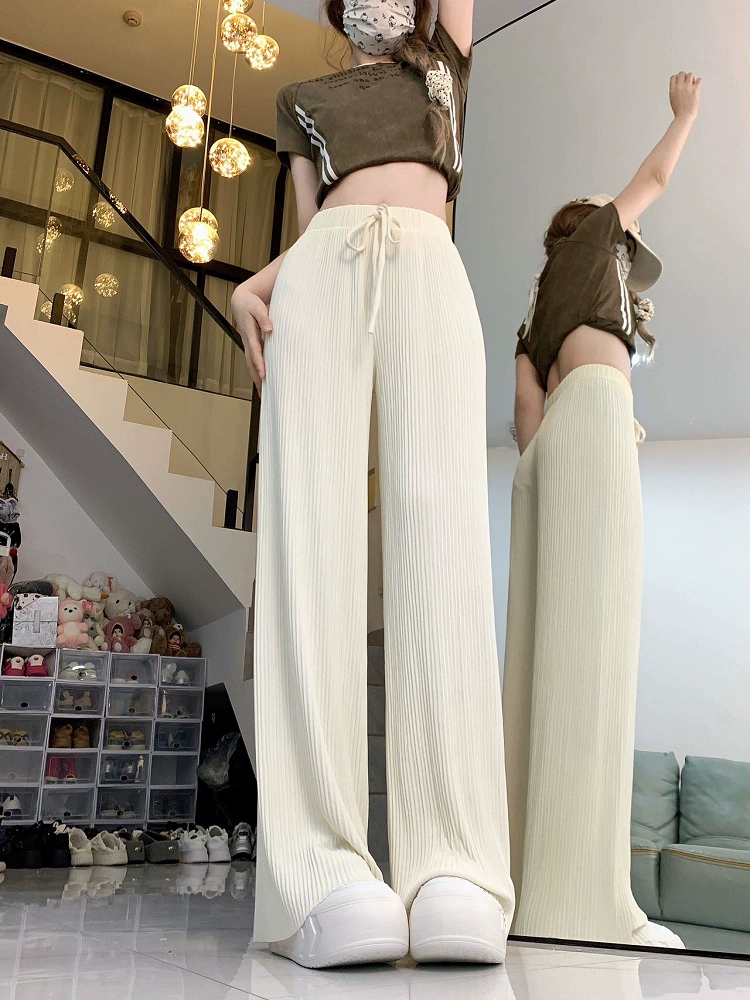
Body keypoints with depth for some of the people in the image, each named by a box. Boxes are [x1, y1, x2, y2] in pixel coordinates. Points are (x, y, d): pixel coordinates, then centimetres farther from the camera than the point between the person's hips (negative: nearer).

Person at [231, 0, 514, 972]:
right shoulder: (305, 99, 34)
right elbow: (310, 228, 22)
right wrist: (251, 284, 3)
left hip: (430, 273, 0)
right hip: (323, 278, 1)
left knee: (440, 528, -25)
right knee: (312, 524, -23)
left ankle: (455, 869, -34)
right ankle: (323, 873, -33)